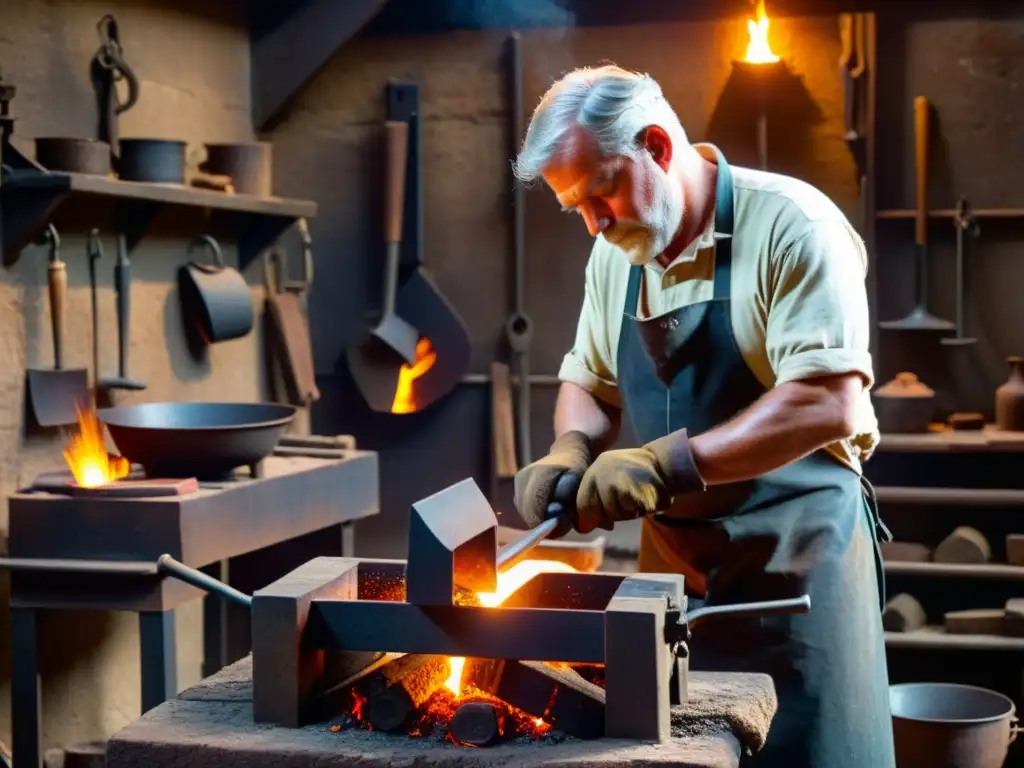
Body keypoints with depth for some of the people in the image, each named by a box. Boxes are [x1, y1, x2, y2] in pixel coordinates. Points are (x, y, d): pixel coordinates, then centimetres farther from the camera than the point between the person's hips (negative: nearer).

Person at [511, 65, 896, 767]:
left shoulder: (789, 227, -15)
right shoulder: (616, 253, 8)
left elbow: (829, 406, -24)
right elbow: (589, 381, 19)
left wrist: (665, 465, -27)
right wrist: (572, 453, -3)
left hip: (795, 552, -6)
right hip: (671, 552, 6)